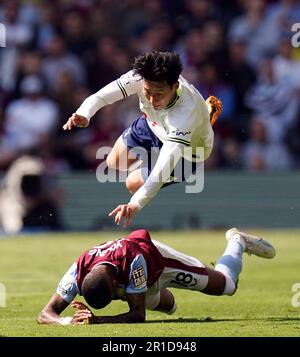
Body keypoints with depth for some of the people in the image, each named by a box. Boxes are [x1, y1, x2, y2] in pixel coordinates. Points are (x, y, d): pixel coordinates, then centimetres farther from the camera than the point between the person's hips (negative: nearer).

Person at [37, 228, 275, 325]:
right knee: (168, 306, 34)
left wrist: (98, 320, -60)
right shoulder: (79, 271, -42)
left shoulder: (132, 261, -50)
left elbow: (138, 314, -45)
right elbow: (46, 314, -41)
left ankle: (237, 242, 43)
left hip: (157, 258, -3)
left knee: (226, 285, 15)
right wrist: (68, 321, -64)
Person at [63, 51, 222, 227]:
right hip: (154, 125, 5)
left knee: (134, 182, -5)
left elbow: (165, 166, -55)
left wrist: (136, 204, -64)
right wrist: (83, 115, -62)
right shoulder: (142, 78, -37)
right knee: (114, 163, 22)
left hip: (187, 154, -5)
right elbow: (99, 97, -37)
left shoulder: (186, 112, -49)